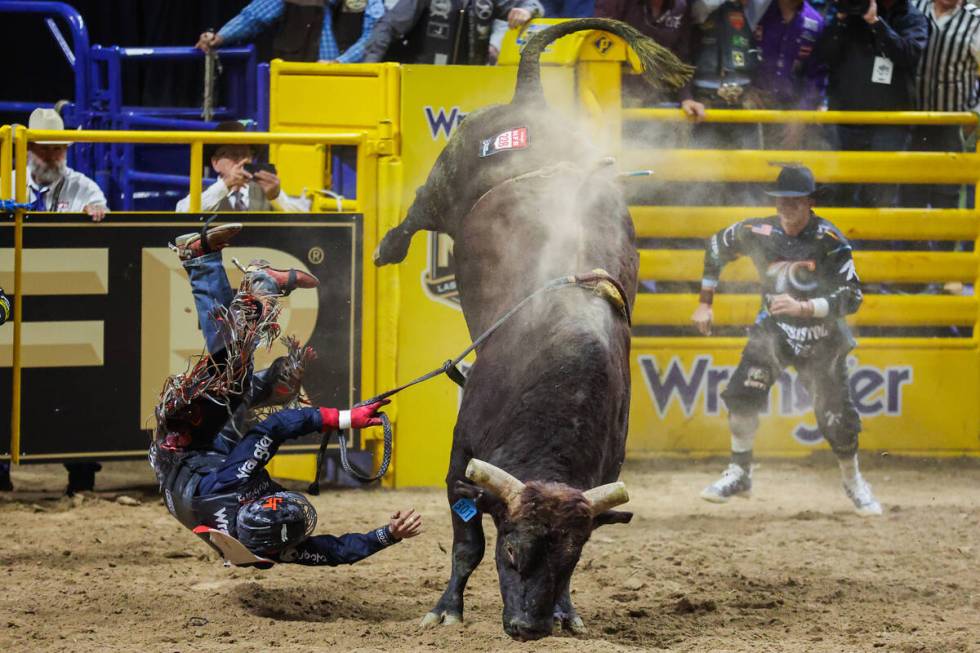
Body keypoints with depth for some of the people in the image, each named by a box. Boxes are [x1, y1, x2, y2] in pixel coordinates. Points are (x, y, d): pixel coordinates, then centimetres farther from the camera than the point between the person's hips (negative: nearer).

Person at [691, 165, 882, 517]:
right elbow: (716, 247, 9)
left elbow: (851, 297, -25)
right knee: (743, 393, -17)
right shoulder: (757, 232, -11)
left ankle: (853, 482, 23)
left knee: (837, 418, -5)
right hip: (774, 329, 2)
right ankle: (739, 474, 1)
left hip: (821, 337, -2)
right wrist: (705, 303, 10)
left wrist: (802, 307, -35)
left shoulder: (828, 240, -22)